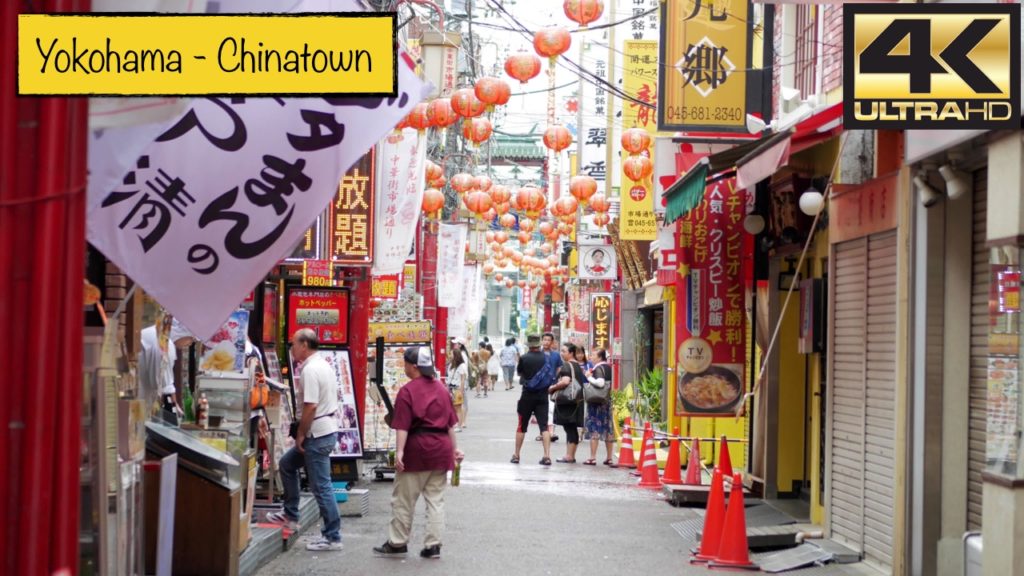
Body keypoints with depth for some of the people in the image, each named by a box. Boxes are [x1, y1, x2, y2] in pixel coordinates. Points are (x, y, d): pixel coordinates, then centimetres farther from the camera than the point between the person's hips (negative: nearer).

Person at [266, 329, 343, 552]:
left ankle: (332, 537, 0)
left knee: (321, 486, -5)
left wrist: (301, 435, -13)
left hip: (318, 434, -11)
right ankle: (290, 515, 28)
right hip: (329, 428, 11)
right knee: (287, 463, 22)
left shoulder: (310, 370, -18)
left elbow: (310, 406, -24)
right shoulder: (324, 366, 13)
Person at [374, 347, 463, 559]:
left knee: (403, 498, 7)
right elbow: (451, 422, 13)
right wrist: (454, 448, 18)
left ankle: (397, 543, 14)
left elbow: (403, 426, -16)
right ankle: (433, 544, 7)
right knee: (436, 498, 9)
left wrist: (399, 451, -18)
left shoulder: (407, 391, -10)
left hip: (417, 448, -6)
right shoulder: (441, 388, 9)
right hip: (441, 447, 6)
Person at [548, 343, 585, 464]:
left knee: (569, 428, -7)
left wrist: (553, 388, -13)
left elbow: (565, 381, -28)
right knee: (573, 429, 11)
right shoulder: (578, 366, 16)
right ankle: (571, 455, 15)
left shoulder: (566, 366, -12)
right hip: (577, 401, 9)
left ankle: (569, 455, -6)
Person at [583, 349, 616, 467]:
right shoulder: (608, 367, 11)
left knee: (594, 428, -3)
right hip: (607, 401, 8)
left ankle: (593, 458, -4)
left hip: (596, 401, -8)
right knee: (608, 429, 10)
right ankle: (609, 458, 14)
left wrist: (589, 377, -12)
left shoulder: (598, 368, -13)